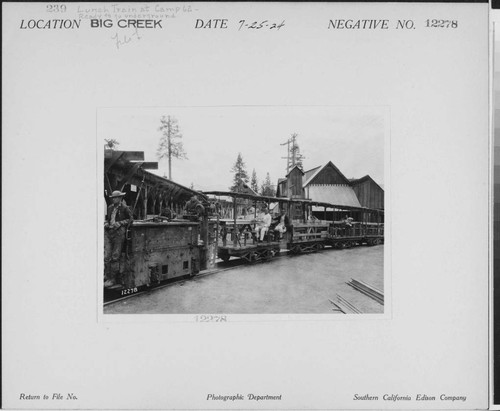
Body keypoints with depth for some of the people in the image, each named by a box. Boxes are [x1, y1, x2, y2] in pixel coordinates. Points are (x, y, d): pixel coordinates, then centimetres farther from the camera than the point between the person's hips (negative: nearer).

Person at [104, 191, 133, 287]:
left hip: (119, 233, -5)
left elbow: (130, 219, 2)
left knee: (115, 257, -3)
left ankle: (113, 279, 3)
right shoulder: (110, 208, 18)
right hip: (108, 232, 5)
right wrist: (106, 223, 6)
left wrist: (120, 223, -9)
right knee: (106, 256, -3)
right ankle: (107, 276, 3)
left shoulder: (124, 208, 1)